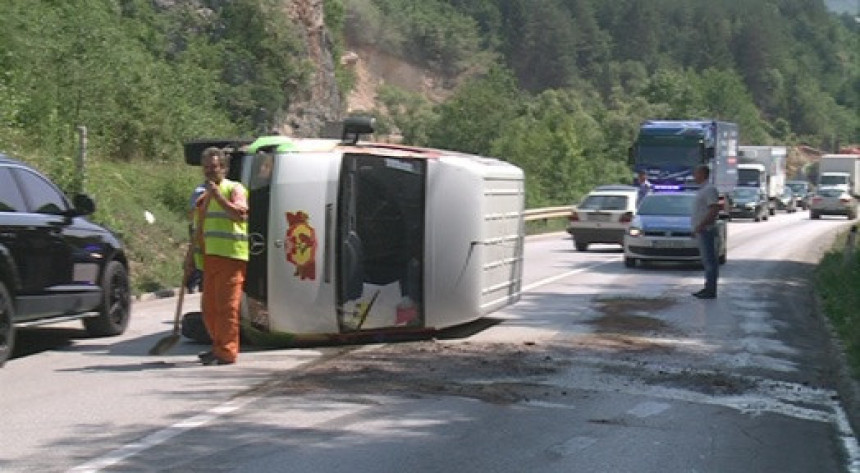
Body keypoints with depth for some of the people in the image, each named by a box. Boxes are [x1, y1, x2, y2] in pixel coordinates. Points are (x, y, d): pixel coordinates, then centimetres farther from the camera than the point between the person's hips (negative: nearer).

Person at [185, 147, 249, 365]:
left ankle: (226, 352, -7)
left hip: (231, 256, -8)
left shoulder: (234, 189, -2)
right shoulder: (204, 195, 22)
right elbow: (199, 229, 26)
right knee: (209, 307, 12)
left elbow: (240, 214, -21)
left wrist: (218, 196, -21)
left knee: (227, 305, -10)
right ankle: (219, 347, 24)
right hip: (210, 257, 8)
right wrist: (191, 254, 22)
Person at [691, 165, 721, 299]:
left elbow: (714, 210, -23)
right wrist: (696, 228, 21)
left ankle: (711, 290, -8)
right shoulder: (702, 189, 18)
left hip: (706, 230, -10)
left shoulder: (709, 189, -14)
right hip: (701, 231, 10)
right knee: (707, 260, 11)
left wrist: (700, 225, -24)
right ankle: (708, 288, 15)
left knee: (710, 260, -8)